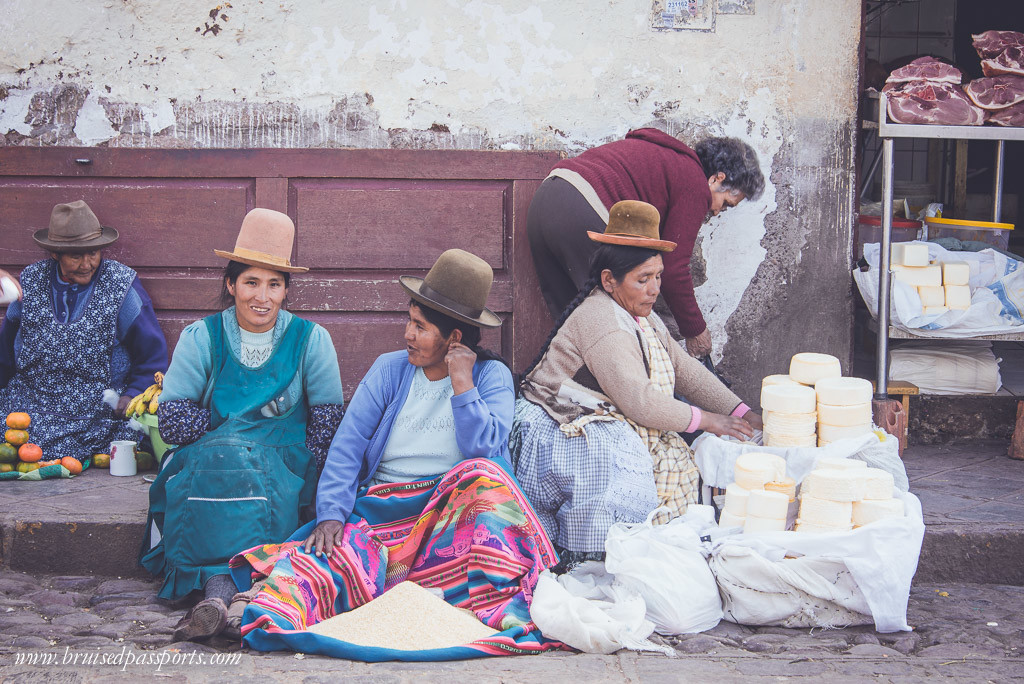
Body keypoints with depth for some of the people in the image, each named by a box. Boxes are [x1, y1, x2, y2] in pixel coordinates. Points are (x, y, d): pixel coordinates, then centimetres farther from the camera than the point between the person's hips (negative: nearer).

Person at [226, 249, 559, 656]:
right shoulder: (389, 370, 10)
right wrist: (331, 513, -12)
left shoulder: (491, 376, 4)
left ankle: (502, 601, -43)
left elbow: (483, 448, -12)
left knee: (482, 475, -34)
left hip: (454, 510, -2)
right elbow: (348, 445, 2)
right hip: (382, 508, 2)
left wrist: (462, 384, -14)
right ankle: (270, 614, -50)